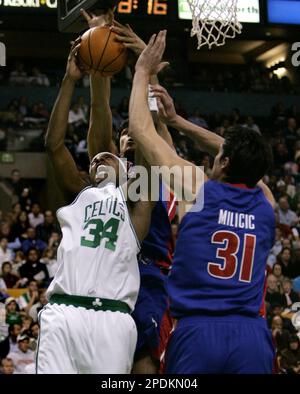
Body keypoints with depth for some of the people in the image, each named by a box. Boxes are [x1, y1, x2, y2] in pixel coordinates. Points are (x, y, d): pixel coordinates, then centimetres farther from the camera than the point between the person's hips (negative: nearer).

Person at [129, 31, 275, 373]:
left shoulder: (197, 188, 0)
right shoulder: (266, 203, 12)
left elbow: (141, 130, 9)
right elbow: (240, 155, 32)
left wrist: (143, 72, 21)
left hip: (198, 333, -3)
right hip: (251, 336, 3)